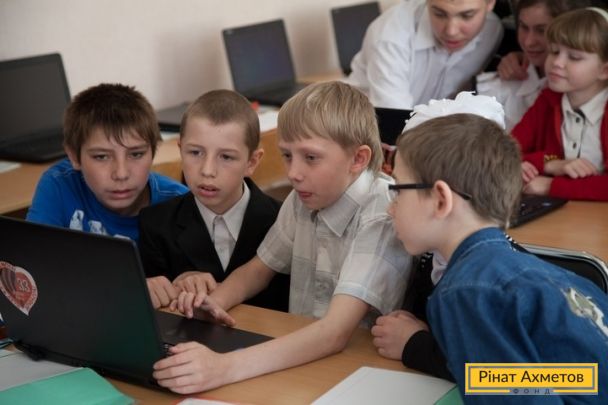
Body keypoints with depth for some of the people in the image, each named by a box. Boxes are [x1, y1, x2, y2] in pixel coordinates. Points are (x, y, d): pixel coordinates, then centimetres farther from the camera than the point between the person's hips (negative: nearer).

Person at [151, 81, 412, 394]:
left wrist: (226, 367, -41)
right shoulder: (303, 198, -1)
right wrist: (214, 301, -8)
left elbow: (335, 332, -30)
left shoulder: (384, 215, -20)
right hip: (301, 356, 5)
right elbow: (258, 269, 14)